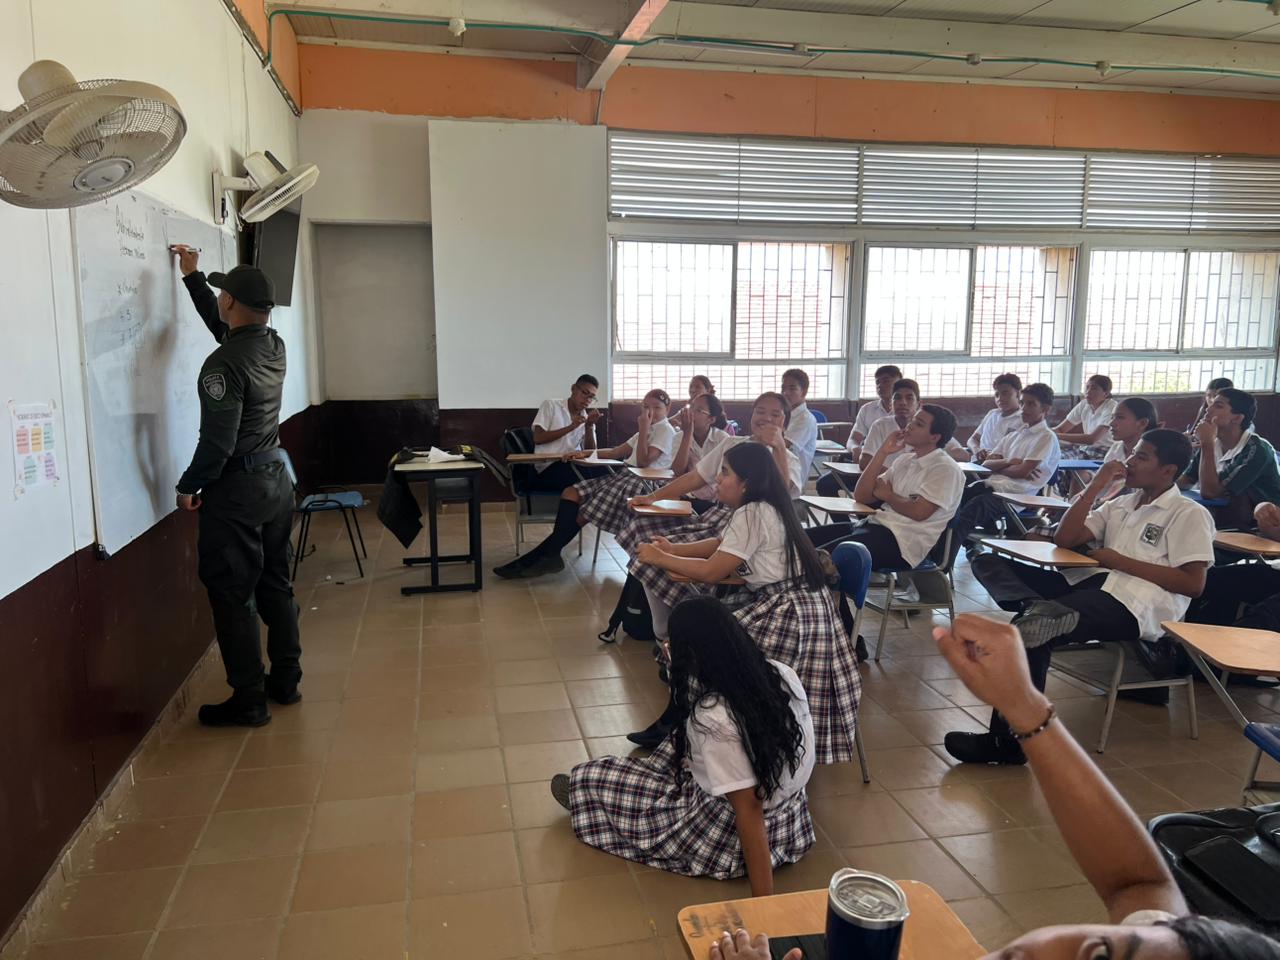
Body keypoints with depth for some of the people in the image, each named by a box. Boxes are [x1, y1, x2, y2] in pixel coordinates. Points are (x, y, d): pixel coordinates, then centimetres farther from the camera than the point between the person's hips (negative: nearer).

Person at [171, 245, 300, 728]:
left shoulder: (224, 364, -21)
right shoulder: (273, 344, 3)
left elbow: (217, 441, -21)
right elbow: (223, 325, 25)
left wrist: (189, 486, -6)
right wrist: (193, 277, 32)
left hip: (237, 489, -8)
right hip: (277, 477, 8)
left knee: (232, 596, 1)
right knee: (275, 585, 15)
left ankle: (248, 701, 8)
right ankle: (285, 681, 25)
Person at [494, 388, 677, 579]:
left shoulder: (665, 430, -4)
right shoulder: (649, 430, 24)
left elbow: (643, 461, -16)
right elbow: (616, 452, 22)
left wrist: (643, 429, -13)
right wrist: (584, 453, 12)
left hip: (640, 481, -9)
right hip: (624, 476, 9)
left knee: (583, 512, -13)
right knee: (571, 494, -5)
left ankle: (547, 555, -3)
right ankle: (549, 555, -11)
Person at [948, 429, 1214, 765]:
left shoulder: (1190, 514, 7)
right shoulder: (1121, 504, 27)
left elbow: (1193, 584, -5)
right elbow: (1063, 540, 16)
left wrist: (1120, 561, -6)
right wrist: (1096, 486, 12)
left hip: (1137, 603, -7)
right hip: (1089, 582, 8)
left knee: (1031, 630, -31)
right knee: (990, 562, -9)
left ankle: (1010, 739, -23)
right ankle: (1038, 610, -36)